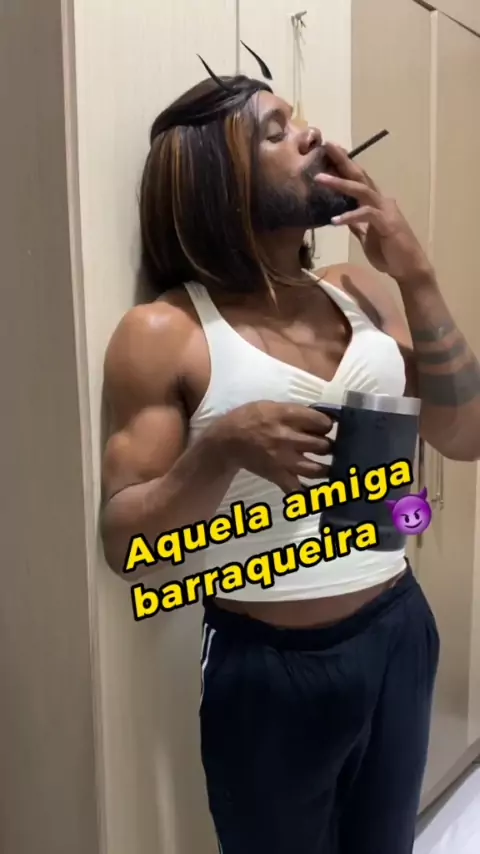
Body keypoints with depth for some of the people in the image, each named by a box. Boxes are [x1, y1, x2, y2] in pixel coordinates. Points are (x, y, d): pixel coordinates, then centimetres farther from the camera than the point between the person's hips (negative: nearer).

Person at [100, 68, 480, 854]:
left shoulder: (361, 293, 1)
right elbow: (123, 542, -12)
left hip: (400, 635, 5)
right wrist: (222, 450, -30)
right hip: (271, 671, -5)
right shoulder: (165, 334, -13)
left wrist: (416, 278, -9)